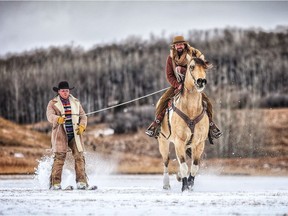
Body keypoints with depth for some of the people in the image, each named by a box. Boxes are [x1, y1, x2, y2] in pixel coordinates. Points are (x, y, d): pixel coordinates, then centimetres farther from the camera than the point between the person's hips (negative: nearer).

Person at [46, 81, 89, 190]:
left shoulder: (75, 102, 13)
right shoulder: (53, 103, 3)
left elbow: (83, 116, 13)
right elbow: (50, 116, -14)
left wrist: (82, 126, -7)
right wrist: (58, 119, -36)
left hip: (75, 134, 3)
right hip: (60, 135, -3)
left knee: (79, 157, -4)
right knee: (59, 158, -10)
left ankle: (81, 181, -1)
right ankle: (55, 183, -6)